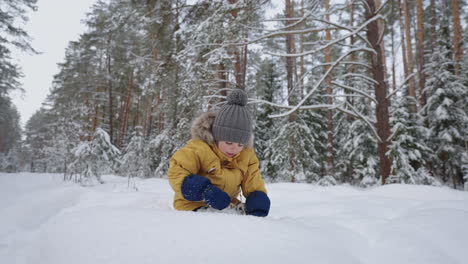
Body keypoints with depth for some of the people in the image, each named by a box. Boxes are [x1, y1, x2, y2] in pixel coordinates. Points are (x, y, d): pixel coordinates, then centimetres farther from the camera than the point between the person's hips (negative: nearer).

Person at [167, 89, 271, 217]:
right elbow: (176, 173, -22)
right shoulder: (198, 148, -19)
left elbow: (254, 187, 0)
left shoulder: (247, 155, -2)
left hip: (227, 206, 5)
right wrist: (205, 191, -35)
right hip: (194, 206, -5)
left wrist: (258, 211, -19)